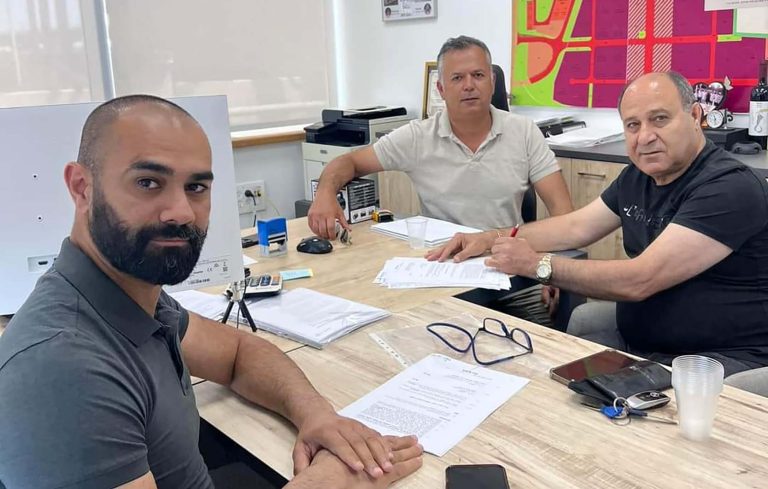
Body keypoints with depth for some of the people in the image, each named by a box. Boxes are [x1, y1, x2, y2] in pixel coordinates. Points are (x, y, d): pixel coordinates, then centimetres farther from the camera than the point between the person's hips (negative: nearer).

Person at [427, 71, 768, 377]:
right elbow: (576, 226, 11)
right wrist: (492, 240, 0)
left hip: (722, 357, -8)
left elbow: (638, 281, -28)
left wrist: (537, 264, -22)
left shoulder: (731, 188, -22)